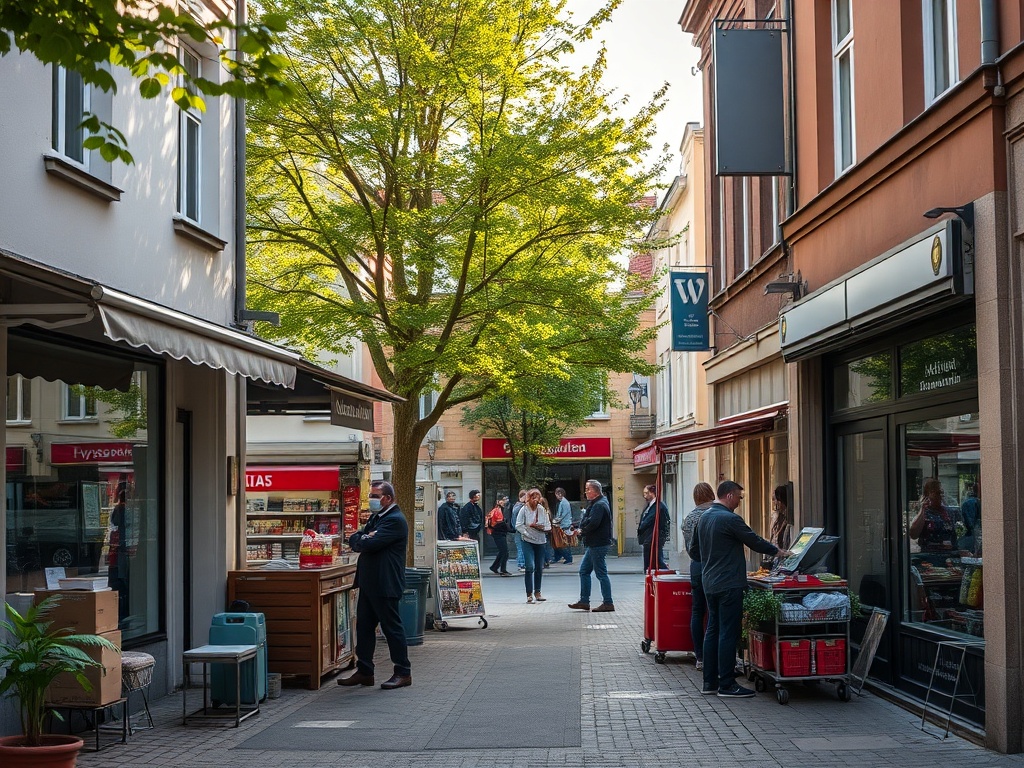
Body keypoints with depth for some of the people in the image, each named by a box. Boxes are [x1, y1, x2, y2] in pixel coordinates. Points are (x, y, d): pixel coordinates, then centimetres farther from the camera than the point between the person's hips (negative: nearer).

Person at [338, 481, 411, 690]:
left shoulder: (395, 520, -14)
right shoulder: (375, 518, 18)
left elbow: (370, 544, -23)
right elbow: (353, 540, 12)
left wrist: (360, 540, -2)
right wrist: (364, 539, -10)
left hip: (385, 584, -10)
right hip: (368, 583, 10)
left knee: (392, 627, -2)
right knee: (364, 627, 11)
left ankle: (403, 673, 6)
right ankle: (364, 671, 18)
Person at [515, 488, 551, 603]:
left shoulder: (542, 510, 5)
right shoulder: (524, 509, -4)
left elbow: (548, 525, 9)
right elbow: (518, 525, -6)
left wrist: (542, 527, -10)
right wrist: (527, 533, -14)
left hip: (540, 541, 4)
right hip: (528, 541, -4)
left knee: (539, 568, 9)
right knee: (530, 567, -15)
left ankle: (537, 593, 22)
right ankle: (529, 594, -12)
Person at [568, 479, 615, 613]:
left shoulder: (599, 505, -17)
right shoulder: (594, 504, 18)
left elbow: (593, 523, -27)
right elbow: (586, 520, 19)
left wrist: (582, 530, -10)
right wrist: (583, 528, -2)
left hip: (598, 545, -11)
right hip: (593, 544, 11)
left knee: (601, 574, -6)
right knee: (584, 571, 12)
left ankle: (608, 603, -1)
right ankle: (584, 601, 15)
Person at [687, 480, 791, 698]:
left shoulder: (703, 518, 12)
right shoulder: (730, 519, -15)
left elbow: (694, 551, 18)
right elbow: (754, 541, -7)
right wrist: (779, 551, 7)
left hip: (709, 583, 9)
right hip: (729, 584, -9)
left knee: (713, 631, 12)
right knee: (728, 634, -5)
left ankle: (710, 682, 15)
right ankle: (727, 685, -3)